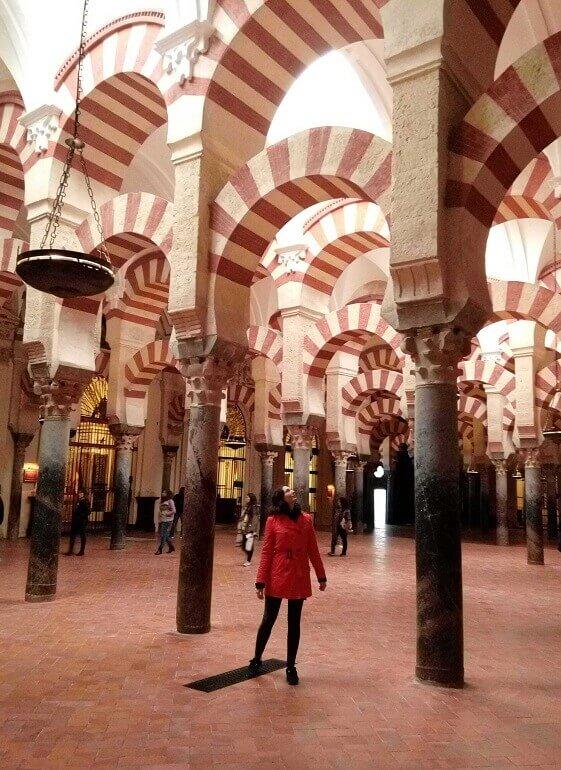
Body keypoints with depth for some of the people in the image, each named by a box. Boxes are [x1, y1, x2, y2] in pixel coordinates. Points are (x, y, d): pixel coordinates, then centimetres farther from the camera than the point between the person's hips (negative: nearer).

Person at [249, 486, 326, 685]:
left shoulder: (306, 520, 3)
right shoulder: (273, 521, -5)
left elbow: (313, 550, 8)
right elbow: (266, 553, -4)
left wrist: (321, 576, 10)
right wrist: (261, 581, -8)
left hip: (299, 577, 3)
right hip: (277, 576, -2)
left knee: (294, 623, 10)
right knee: (269, 619, 8)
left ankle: (291, 667, 22)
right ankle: (256, 660, 27)